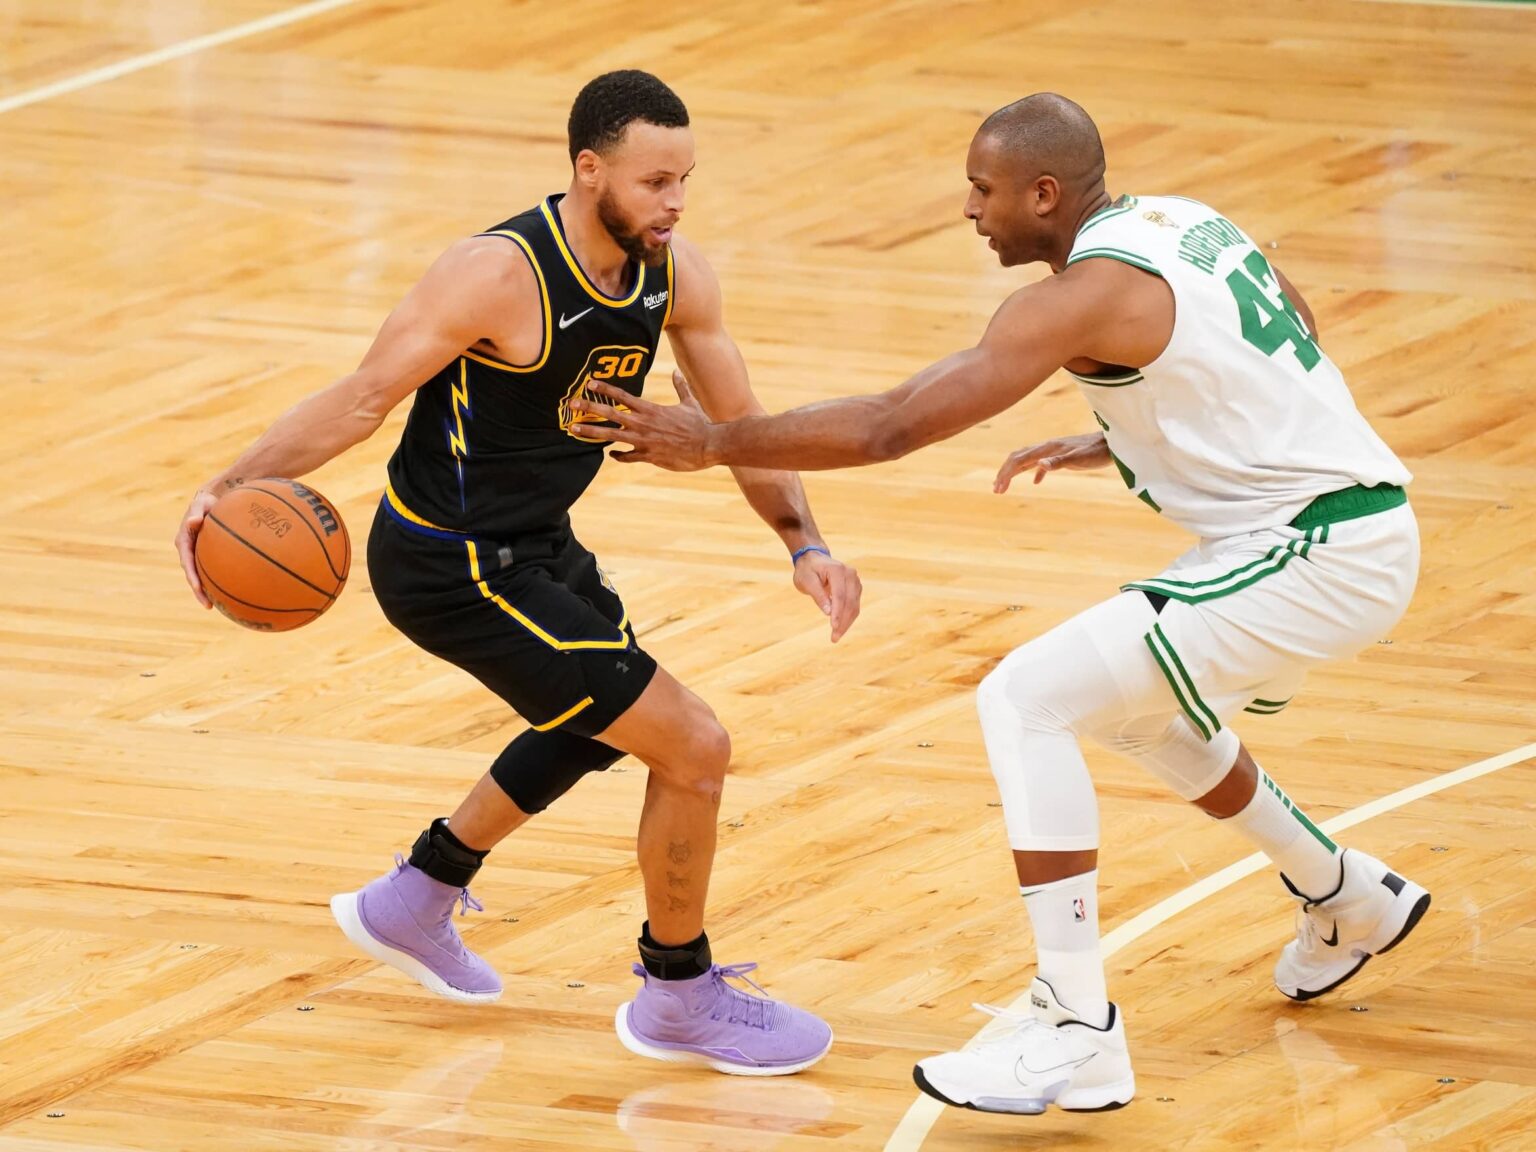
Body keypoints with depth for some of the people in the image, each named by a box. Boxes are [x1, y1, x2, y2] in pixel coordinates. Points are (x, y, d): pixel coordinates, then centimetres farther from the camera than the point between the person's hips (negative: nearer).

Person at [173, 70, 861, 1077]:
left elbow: (737, 423, 4)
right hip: (453, 567, -9)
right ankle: (679, 999, 10)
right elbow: (365, 398, -25)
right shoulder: (501, 275, -28)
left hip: (535, 542, 9)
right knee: (694, 749, -10)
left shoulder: (675, 274, -5)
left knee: (607, 719, 34)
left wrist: (806, 544, -8)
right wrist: (230, 491, -33)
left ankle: (414, 902, 50)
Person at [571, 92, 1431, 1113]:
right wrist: (1108, 444, 21)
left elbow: (891, 427, -20)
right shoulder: (1183, 222, 10)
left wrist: (714, 443, -11)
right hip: (1363, 526, 10)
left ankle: (1079, 1036, -15)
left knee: (1026, 704, -13)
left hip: (1312, 559, -10)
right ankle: (1349, 902, 47)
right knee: (1135, 704, 31)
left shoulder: (1086, 293, -17)